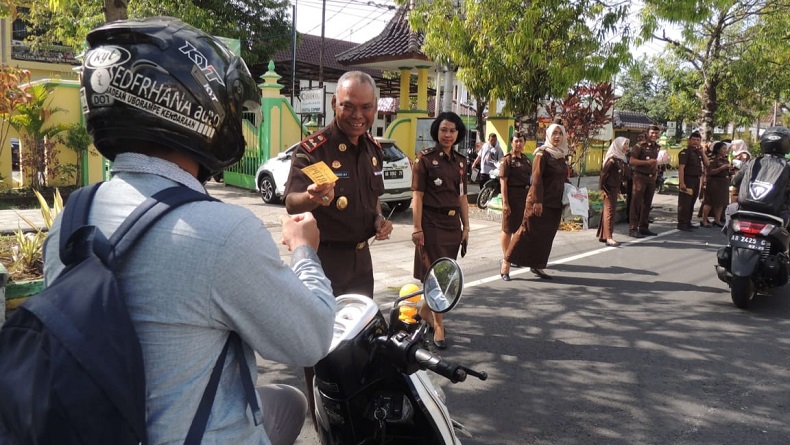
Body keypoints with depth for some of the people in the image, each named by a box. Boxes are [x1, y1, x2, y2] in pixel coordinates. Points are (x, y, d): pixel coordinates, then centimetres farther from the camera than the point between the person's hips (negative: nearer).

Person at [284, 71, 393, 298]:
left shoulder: (373, 148, 5)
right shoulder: (311, 149, -17)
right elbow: (291, 204, -26)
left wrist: (379, 218, -3)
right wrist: (312, 197, -48)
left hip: (361, 257, 7)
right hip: (323, 260, -7)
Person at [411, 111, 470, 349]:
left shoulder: (461, 161, 10)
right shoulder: (425, 158, -6)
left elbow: (462, 196, 13)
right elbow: (417, 196, -9)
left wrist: (466, 226, 11)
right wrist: (417, 228, -13)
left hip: (452, 223, 6)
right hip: (431, 222, -6)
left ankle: (425, 311, 31)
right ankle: (438, 325, 6)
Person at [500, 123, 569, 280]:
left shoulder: (561, 155, 14)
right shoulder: (542, 154, -9)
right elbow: (537, 178, -15)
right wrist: (537, 201, -20)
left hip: (555, 203, 7)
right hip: (540, 202, -7)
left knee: (547, 235, 9)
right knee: (528, 232, -5)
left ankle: (537, 265, 19)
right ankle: (507, 263, 4)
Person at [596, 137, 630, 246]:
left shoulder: (621, 158, 12)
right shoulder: (612, 158, -14)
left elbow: (621, 175, 16)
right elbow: (603, 173, -17)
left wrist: (618, 189, 15)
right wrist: (602, 188, -18)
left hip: (615, 188, 8)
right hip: (609, 188, -8)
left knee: (608, 211, 12)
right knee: (609, 211, -9)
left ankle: (603, 236, 19)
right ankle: (609, 238, -9)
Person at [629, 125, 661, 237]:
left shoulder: (658, 148, 15)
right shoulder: (640, 146, -7)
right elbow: (631, 161, -13)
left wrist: (657, 163, 11)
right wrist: (647, 162, -19)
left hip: (652, 178, 7)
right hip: (640, 177, -7)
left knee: (647, 204, 10)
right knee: (636, 203, -5)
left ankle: (644, 227, 17)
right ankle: (633, 229, -4)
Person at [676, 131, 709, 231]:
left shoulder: (699, 152, 14)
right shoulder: (685, 152, -9)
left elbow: (707, 164, 8)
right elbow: (681, 168, -16)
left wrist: (703, 152, -4)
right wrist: (681, 182, -24)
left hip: (696, 180, 8)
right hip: (687, 179, -8)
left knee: (691, 203, 14)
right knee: (684, 203, -9)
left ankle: (688, 222, 22)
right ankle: (681, 224, -6)